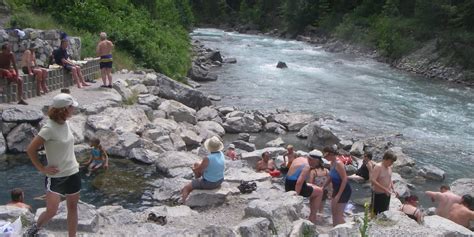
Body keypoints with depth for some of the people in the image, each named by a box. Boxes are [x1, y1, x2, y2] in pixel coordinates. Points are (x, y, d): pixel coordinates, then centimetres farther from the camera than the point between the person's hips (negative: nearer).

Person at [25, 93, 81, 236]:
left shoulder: (66, 123, 1)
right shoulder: (49, 128, -21)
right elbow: (30, 149, -17)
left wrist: (73, 161, 10)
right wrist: (42, 168, -12)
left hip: (73, 173, 7)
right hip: (55, 177, -7)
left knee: (72, 208, 13)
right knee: (51, 211, -7)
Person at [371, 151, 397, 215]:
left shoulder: (389, 167, 5)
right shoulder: (378, 167, -19)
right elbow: (372, 180, -26)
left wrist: (393, 189, 5)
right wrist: (384, 189, -27)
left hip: (386, 194, 7)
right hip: (378, 194, -7)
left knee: (384, 212, 17)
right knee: (374, 212, 2)